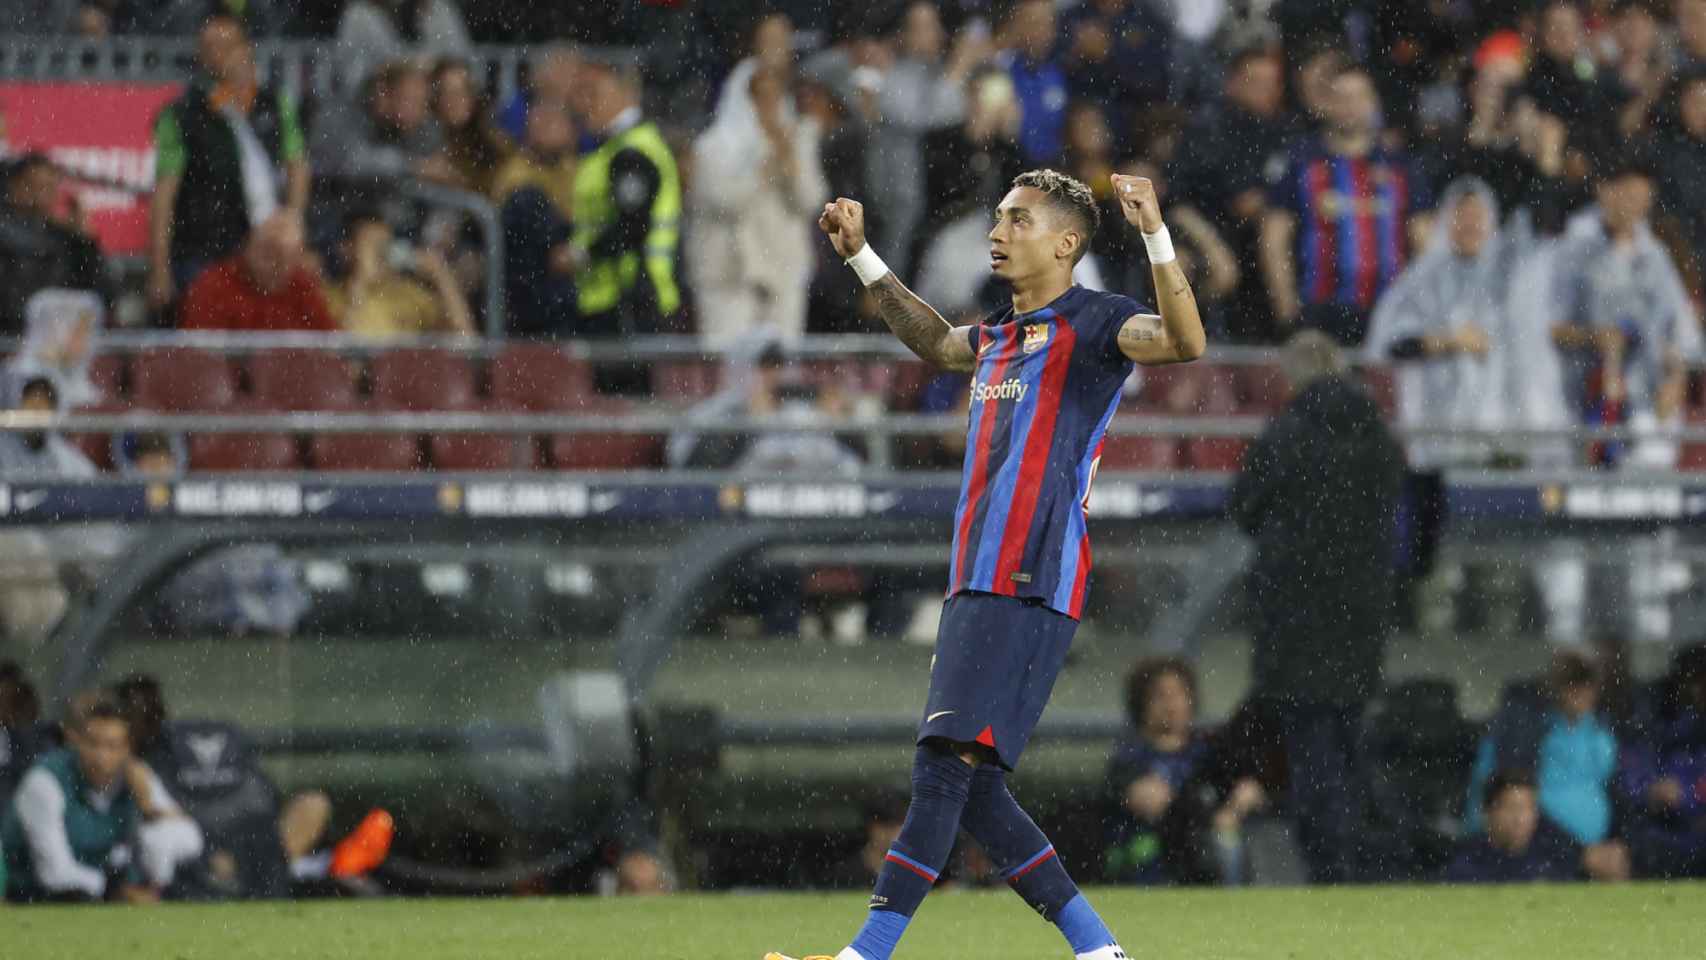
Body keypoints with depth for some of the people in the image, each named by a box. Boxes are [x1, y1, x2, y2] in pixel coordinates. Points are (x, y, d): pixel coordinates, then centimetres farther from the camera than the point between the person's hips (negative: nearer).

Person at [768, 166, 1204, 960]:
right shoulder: (1001, 335, 22)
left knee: (945, 766, -15)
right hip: (977, 587, 9)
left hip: (1029, 589, -9)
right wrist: (861, 257, 42)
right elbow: (935, 342, 45)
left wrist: (1156, 236, -34)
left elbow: (1184, 342, -23)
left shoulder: (1089, 324, -4)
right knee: (971, 790, 6)